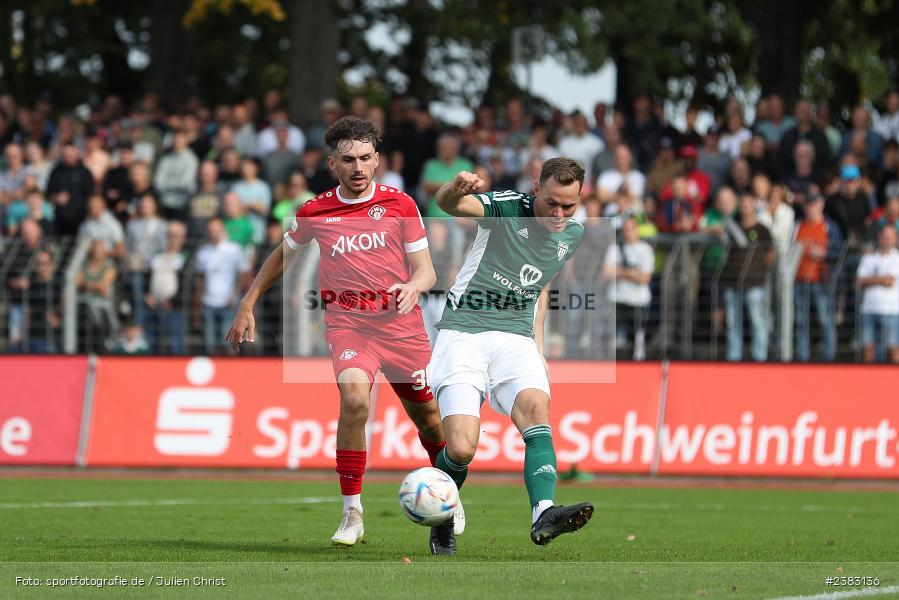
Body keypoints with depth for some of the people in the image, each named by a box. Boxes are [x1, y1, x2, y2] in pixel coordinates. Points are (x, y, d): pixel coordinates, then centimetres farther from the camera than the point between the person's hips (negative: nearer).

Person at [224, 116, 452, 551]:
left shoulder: (400, 205, -1)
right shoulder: (314, 212, 1)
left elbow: (426, 270, 1)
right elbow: (282, 256, 19)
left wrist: (413, 287, -23)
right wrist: (247, 306, 18)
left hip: (403, 326, 1)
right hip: (348, 324, -1)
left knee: (427, 417, 11)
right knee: (353, 397, -29)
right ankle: (352, 514, -21)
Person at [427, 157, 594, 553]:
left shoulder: (573, 234, 11)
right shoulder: (507, 209, -9)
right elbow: (448, 204, -28)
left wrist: (538, 347, 18)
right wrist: (455, 190, -52)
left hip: (516, 339, 4)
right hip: (463, 333, -4)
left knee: (536, 409, -28)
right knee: (462, 449, -17)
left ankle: (543, 514, -43)